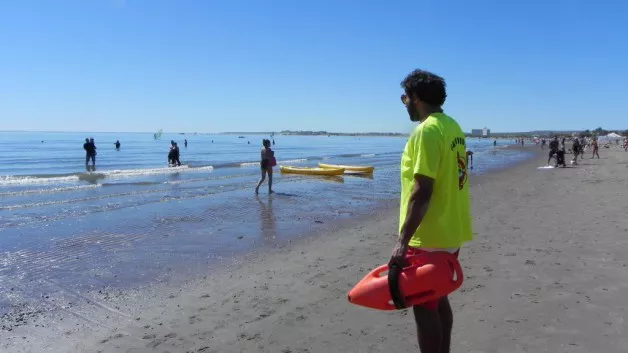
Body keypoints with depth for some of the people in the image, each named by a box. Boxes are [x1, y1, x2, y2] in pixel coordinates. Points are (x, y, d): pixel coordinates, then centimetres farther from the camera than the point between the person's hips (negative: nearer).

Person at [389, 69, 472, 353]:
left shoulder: (427, 130, -18)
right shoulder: (452, 126, 10)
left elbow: (422, 191, -25)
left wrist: (402, 240, -24)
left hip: (429, 237, -9)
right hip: (450, 233, 9)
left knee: (424, 307, 2)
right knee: (438, 300, 20)